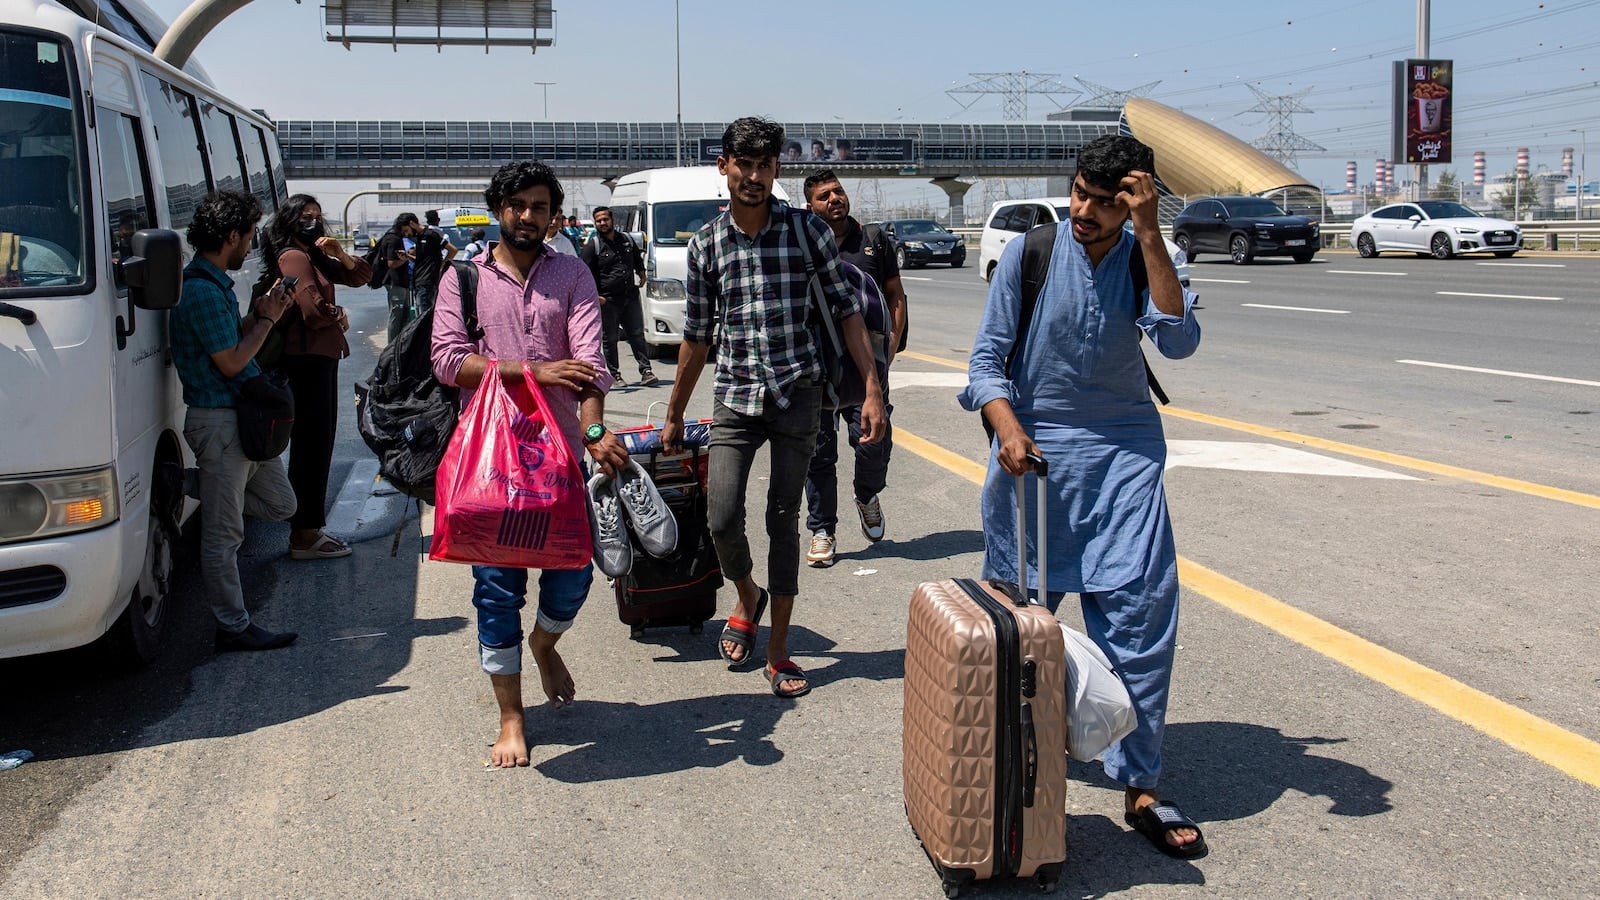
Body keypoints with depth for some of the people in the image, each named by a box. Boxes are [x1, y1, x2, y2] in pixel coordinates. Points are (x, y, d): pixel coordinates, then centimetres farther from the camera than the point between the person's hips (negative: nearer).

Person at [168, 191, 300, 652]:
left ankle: (197, 491, 26)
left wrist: (260, 313, 7)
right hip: (219, 420, -10)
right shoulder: (202, 290, -19)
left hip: (243, 417, 10)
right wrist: (266, 319, -7)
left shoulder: (215, 284, 13)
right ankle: (234, 626, 8)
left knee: (279, 503, 19)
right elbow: (230, 363, -19)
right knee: (223, 534, 0)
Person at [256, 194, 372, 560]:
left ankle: (308, 529, 21)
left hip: (320, 358, 10)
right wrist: (340, 317, 0)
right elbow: (314, 309, -20)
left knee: (316, 446, 14)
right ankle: (305, 536, -5)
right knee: (312, 445, -8)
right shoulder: (293, 257, -10)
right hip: (307, 358, -10)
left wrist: (340, 254, 0)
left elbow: (360, 277, 17)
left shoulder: (315, 257, 19)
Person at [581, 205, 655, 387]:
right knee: (610, 339, 3)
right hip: (607, 300, -3)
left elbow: (638, 260, 30)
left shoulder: (626, 240, 12)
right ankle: (615, 375, 11)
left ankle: (646, 371, 4)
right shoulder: (592, 245, -1)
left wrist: (641, 275, 18)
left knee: (637, 335, 3)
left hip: (630, 297, 3)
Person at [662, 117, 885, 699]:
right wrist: (674, 416, 16)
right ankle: (747, 598, 25)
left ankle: (778, 652, 15)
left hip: (797, 395, -1)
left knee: (783, 522, 3)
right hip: (734, 398, 1)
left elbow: (846, 311, 1)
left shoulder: (807, 230, -2)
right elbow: (697, 336, 11)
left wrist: (872, 391, -6)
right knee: (722, 519, -8)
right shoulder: (706, 245, 3)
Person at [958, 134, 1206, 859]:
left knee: (1140, 611, -6)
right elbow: (987, 358, -3)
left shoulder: (1146, 261, 0)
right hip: (1033, 450, -1)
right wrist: (1007, 427, -21)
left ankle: (1140, 790, 3)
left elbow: (1178, 342, -19)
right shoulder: (1028, 255, -4)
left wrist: (1149, 237, -22)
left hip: (1123, 453, 1)